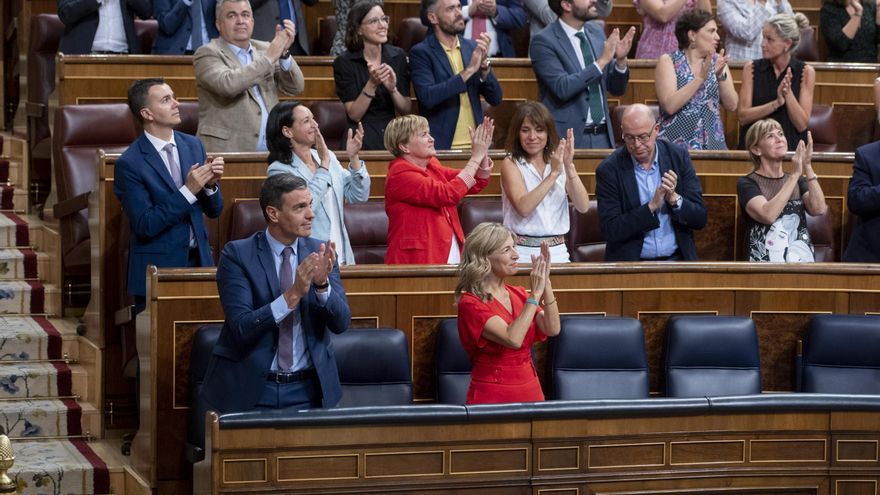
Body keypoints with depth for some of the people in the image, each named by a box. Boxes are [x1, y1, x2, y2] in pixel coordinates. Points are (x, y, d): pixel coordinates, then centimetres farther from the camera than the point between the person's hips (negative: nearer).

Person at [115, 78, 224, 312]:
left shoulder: (193, 146, 6)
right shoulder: (130, 164, -11)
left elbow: (214, 211, 10)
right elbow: (145, 225, -16)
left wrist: (210, 184, -11)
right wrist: (188, 191, -21)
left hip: (199, 259, 5)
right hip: (157, 268, -5)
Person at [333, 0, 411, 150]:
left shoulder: (398, 56, 3)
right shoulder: (344, 63, -5)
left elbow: (405, 110, 4)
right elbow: (354, 115, -8)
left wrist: (392, 89, -15)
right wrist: (372, 84, -20)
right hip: (362, 140, -2)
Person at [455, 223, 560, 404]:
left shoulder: (519, 294, 12)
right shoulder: (471, 303, -8)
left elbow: (552, 329, -1)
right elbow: (513, 339, -20)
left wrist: (546, 283, -7)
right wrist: (535, 294, -15)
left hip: (530, 391, 5)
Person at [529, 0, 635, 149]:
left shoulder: (596, 31, 10)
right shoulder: (544, 41, -9)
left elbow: (616, 89, 13)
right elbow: (562, 88, -21)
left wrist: (621, 59, -6)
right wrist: (602, 61, -20)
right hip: (568, 137, -5)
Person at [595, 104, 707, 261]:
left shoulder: (678, 157, 2)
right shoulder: (608, 170, -5)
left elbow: (700, 219, 3)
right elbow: (610, 231, -10)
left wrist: (674, 198, -16)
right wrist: (652, 206, -18)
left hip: (677, 259, 2)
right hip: (630, 261, -2)